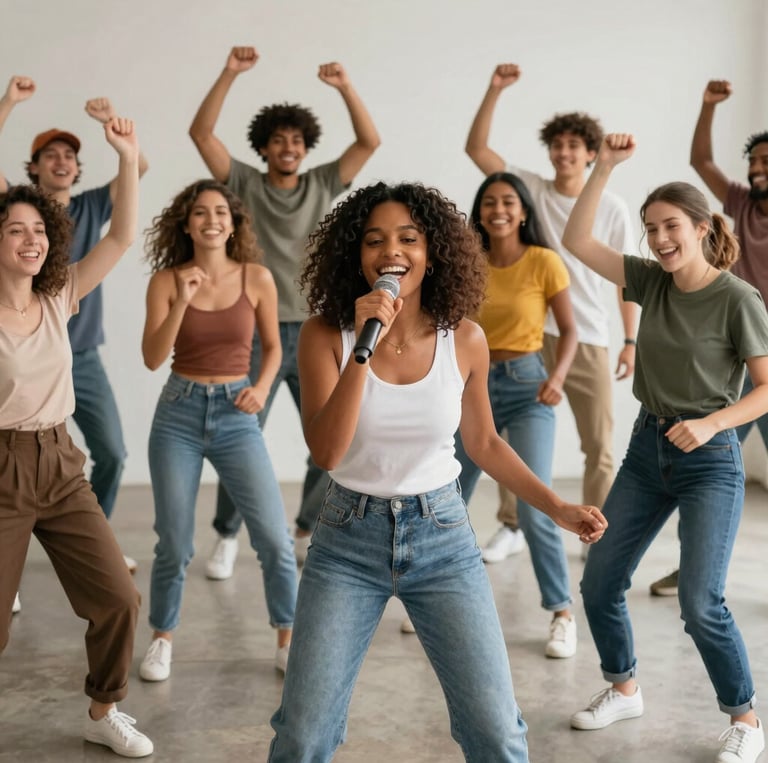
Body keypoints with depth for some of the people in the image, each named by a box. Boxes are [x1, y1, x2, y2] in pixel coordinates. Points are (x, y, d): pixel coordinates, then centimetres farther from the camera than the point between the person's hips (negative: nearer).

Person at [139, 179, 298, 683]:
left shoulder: (257, 278, -2)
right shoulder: (167, 280, -3)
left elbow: (272, 346, 10)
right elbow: (153, 358, -10)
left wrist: (262, 387, -8)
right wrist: (181, 302, -21)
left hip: (236, 416, 0)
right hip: (179, 414, 0)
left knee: (275, 538, -5)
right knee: (175, 543, 5)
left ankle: (289, 640, 14)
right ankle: (163, 639, 28)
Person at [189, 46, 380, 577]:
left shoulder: (323, 185, 7)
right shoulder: (244, 184, 3)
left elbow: (370, 141, -1)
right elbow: (201, 133, -8)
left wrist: (345, 86, -14)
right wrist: (230, 74, -17)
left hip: (315, 334, 2)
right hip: (258, 334, -2)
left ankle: (307, 536, 20)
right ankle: (227, 540, 15)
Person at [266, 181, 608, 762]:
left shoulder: (464, 339, -5)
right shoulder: (326, 334, -10)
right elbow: (326, 452, -21)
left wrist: (558, 508, 2)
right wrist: (365, 347, -28)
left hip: (443, 537, 1)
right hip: (348, 540, -1)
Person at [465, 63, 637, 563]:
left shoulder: (613, 209, 1)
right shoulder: (532, 189, 2)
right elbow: (476, 149, -6)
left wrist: (631, 341, 0)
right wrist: (496, 90, -15)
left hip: (589, 340, 0)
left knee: (600, 445, 3)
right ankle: (512, 527, 20)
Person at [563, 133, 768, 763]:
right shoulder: (652, 281, 2)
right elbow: (578, 242, -2)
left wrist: (710, 424, -24)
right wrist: (605, 168, -8)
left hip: (709, 459, -6)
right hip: (646, 449, 6)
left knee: (701, 604, -12)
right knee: (599, 584, 8)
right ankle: (624, 690, 31)